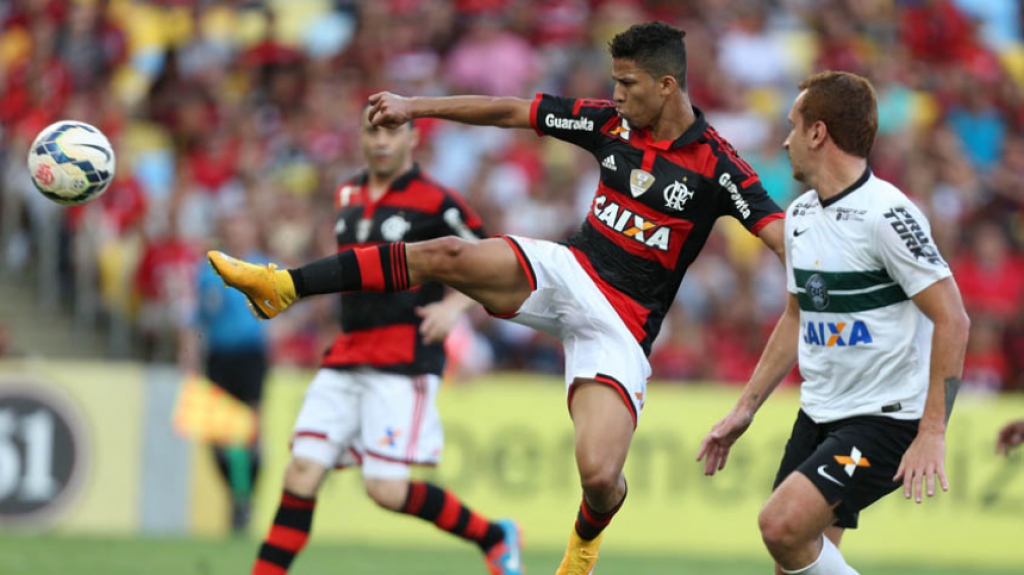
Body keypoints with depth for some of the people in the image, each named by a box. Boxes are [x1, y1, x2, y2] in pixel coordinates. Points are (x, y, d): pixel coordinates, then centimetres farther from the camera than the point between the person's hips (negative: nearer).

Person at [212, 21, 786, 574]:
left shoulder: (716, 164, -13)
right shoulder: (610, 122, 2)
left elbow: (783, 233, -20)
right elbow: (509, 111, 8)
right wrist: (415, 105, 11)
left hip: (623, 323, -4)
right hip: (567, 272, 4)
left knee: (600, 476, -19)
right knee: (445, 254, -19)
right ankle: (283, 285, -13)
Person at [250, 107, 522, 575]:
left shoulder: (435, 203, -6)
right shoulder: (348, 198, 15)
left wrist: (453, 306, -19)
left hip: (403, 362, -6)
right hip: (345, 360, 6)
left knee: (385, 488, -11)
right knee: (303, 471, -6)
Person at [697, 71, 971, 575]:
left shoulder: (885, 214, -17)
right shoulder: (800, 216, 10)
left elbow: (952, 320, -19)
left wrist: (933, 432, -23)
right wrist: (744, 409, 18)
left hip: (886, 419, -8)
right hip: (817, 416, 8)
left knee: (782, 523, -25)